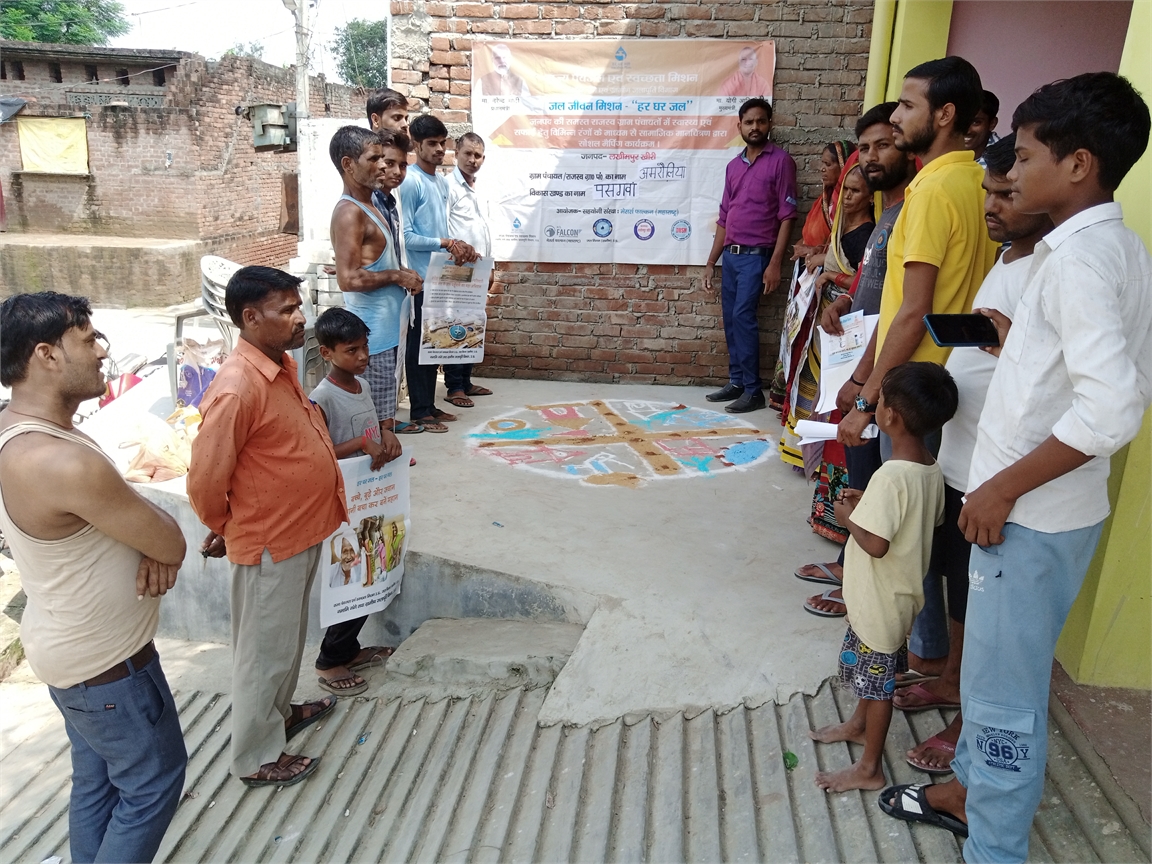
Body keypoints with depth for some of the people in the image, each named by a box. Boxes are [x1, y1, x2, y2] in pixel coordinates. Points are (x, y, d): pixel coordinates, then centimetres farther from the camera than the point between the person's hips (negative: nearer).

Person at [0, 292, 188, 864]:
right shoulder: (63, 463, -34)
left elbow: (115, 508, 7)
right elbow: (172, 544, -24)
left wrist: (149, 543, -13)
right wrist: (160, 547, -2)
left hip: (74, 648, 9)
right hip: (107, 664, -9)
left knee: (96, 780, 23)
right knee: (155, 781, 11)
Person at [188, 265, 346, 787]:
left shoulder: (283, 363, 2)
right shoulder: (236, 388, -28)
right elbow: (205, 480, -23)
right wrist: (224, 528, -5)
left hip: (303, 530, 9)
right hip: (269, 545, -8)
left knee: (289, 637, 26)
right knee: (265, 651, 10)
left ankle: (279, 712, 48)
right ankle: (256, 758, 30)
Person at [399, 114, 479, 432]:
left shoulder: (442, 182, 13)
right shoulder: (410, 182, -12)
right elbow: (405, 236, -17)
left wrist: (458, 247, -1)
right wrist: (446, 243, -17)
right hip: (420, 277, -8)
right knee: (418, 342, 0)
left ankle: (430, 404, 23)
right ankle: (420, 410, 8)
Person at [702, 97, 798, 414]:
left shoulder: (780, 161, -5)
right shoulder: (733, 166, 14)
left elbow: (787, 216, -9)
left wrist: (775, 263, -16)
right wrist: (711, 262, 14)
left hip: (756, 255, -7)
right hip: (730, 255, 7)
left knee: (743, 317, -12)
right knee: (730, 319, 7)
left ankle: (753, 391, -5)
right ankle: (736, 382, 17)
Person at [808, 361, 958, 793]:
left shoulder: (891, 476, -31)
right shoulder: (930, 468, -2)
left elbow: (875, 544, -32)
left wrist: (848, 516, -15)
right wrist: (869, 504, 5)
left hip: (882, 600, -9)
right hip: (895, 592, 9)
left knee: (877, 678, 7)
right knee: (869, 665, 28)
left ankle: (869, 769, 24)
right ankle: (858, 724, 49)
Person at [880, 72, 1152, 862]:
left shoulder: (1079, 255, -20)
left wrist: (1004, 487, -21)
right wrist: (1021, 342, 12)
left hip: (1032, 516, -10)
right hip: (1043, 507, 10)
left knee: (1004, 692, 5)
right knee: (996, 670, 24)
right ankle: (970, 790, 44)